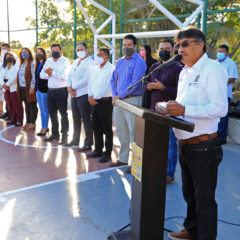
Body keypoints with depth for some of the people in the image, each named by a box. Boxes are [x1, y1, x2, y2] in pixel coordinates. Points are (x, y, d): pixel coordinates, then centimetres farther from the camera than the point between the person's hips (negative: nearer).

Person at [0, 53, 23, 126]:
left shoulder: (17, 65, -3)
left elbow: (15, 76, -14)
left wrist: (7, 84, -16)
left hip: (14, 89, -6)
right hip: (6, 89, 6)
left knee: (17, 105, -3)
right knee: (10, 105, 9)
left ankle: (19, 120, 4)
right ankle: (13, 119, 19)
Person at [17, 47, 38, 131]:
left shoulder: (32, 63, -9)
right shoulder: (22, 64, 16)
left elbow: (34, 76, -14)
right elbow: (19, 75, 18)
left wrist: (32, 87, -19)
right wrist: (19, 88, 13)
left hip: (29, 88, -8)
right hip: (22, 88, 8)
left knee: (32, 105, -1)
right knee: (26, 105, 13)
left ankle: (32, 123, 5)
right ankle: (27, 122, 21)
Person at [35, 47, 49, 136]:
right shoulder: (38, 65, 14)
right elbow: (36, 76, 17)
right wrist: (35, 88, 13)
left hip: (44, 89, -8)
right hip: (38, 89, 8)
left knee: (45, 109, -1)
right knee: (41, 109, 13)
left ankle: (45, 128, 6)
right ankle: (43, 127, 20)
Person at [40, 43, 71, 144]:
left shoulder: (65, 61, -4)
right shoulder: (48, 61, 15)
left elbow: (65, 76, -17)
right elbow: (42, 75, 9)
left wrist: (52, 73, -10)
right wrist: (48, 73, -12)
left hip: (61, 91, -6)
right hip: (50, 90, 6)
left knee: (63, 113, -2)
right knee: (52, 113, 11)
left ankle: (64, 135, 5)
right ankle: (55, 134, 23)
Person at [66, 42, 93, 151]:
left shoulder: (89, 62, -10)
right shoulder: (75, 62, 16)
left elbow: (86, 80, -19)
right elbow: (70, 76, 17)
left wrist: (73, 87, -11)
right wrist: (69, 87, -2)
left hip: (84, 94, -8)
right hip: (74, 94, 8)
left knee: (86, 119, -3)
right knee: (76, 118, 16)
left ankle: (88, 144, 4)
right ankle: (75, 140, 30)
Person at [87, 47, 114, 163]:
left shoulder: (111, 69, -11)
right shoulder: (95, 68, 14)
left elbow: (107, 88, -18)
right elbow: (90, 83, 16)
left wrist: (95, 97, -12)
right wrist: (90, 96, 0)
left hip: (105, 101, -7)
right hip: (95, 101, 8)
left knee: (107, 129, 0)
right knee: (96, 127, 13)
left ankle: (108, 153, 9)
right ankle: (98, 150, 25)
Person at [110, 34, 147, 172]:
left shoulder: (139, 62, -8)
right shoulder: (120, 61, 15)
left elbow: (135, 83, -16)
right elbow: (114, 79, 17)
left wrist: (120, 96, -12)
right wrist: (114, 96, 1)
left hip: (132, 100, -7)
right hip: (118, 100, 8)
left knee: (134, 133, -4)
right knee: (121, 132, 14)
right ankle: (123, 159, 26)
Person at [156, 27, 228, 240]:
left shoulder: (212, 69, -14)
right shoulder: (185, 72, 14)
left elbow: (220, 108, -24)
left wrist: (184, 110, -28)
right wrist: (172, 109, 2)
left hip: (203, 146, -9)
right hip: (185, 143, 9)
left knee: (204, 198, 5)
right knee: (190, 193, 23)